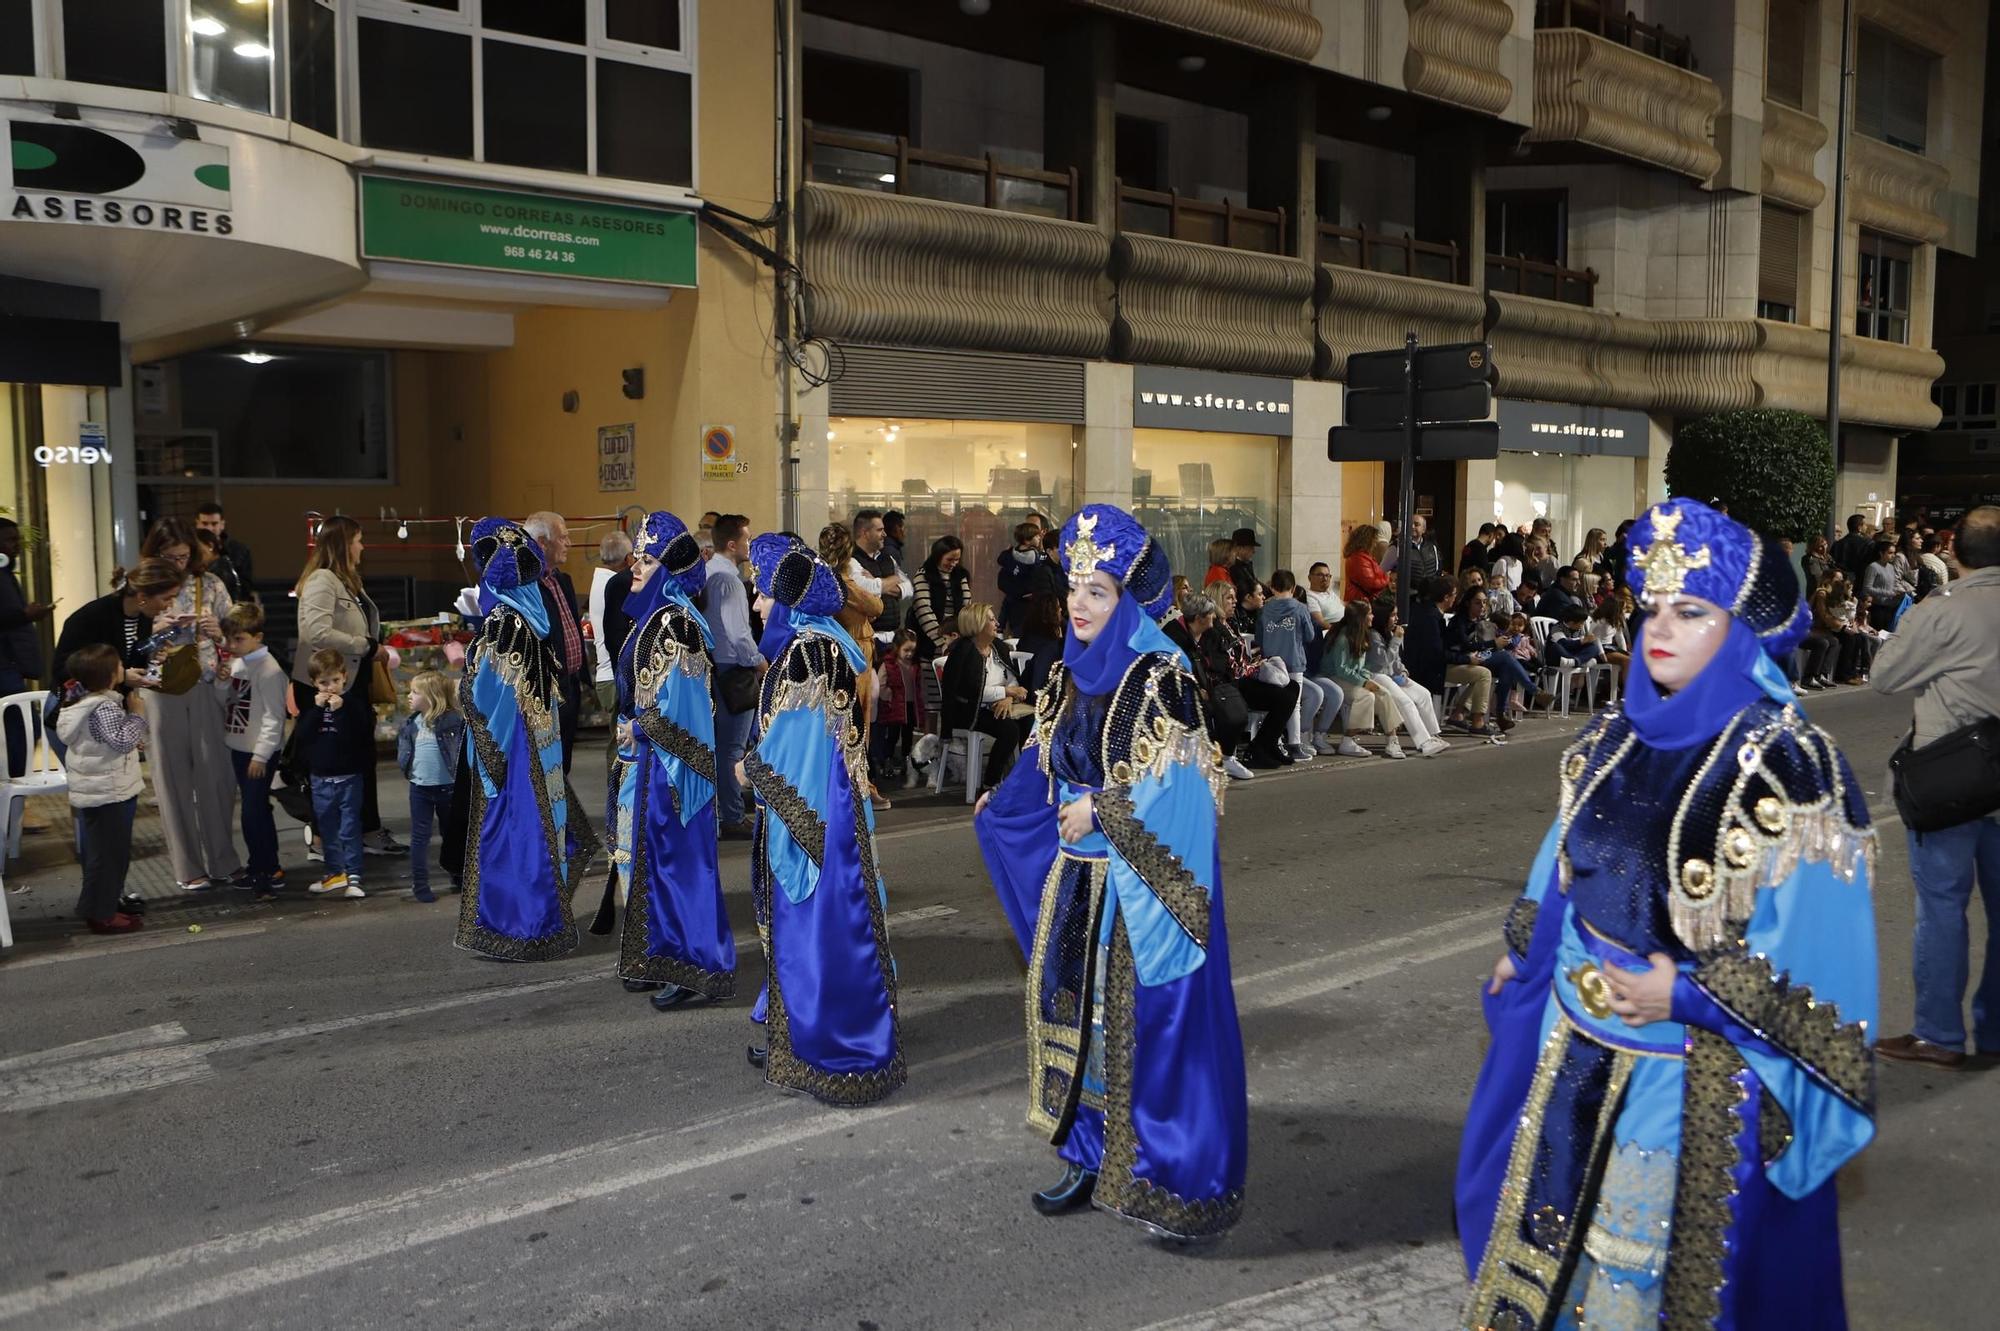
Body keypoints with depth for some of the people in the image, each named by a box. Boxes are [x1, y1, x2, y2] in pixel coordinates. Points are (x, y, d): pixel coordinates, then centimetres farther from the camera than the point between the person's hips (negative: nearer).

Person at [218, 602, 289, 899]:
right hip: (239, 748, 9)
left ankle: (264, 870, 1)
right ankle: (267, 866, 26)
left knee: (253, 812, -8)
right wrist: (222, 682, -5)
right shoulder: (235, 663, 9)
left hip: (260, 752, -9)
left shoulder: (269, 670, -17)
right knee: (257, 810, 16)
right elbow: (225, 702, 15)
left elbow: (273, 717, -18)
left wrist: (261, 755, -18)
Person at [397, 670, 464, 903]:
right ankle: (420, 884, 12)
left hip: (448, 786, -4)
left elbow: (464, 748, -13)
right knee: (420, 837, 6)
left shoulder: (453, 721, -13)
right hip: (420, 788, 4)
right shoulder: (412, 723, 4)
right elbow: (403, 742, 16)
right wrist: (405, 766, 3)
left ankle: (459, 877, 28)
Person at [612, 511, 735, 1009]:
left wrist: (636, 729, -9)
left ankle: (691, 969, 5)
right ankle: (660, 960, 24)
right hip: (645, 759, 10)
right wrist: (629, 731, 11)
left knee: (674, 860, -4)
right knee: (648, 856, 14)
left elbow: (678, 701, -20)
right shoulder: (651, 617, 12)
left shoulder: (676, 623, -17)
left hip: (669, 761, -10)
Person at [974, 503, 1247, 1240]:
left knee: (1149, 1019, 0)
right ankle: (1093, 1158, 30)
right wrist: (999, 806, 20)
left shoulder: (1161, 674, -15)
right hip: (1079, 877, 7)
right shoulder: (1074, 672, 7)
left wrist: (1100, 809, -17)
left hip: (1142, 884, -7)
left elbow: (1176, 785, -19)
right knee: (1076, 1012, 14)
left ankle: (1182, 1184, 14)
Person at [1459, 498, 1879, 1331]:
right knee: (1558, 1225, 21)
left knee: (1661, 1252, 12)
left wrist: (1689, 994, -21)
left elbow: (1814, 934, -18)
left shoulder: (1787, 764, -18)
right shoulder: (1616, 738, 1)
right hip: (1578, 1044, 6)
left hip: (1697, 1069, -6)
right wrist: (1520, 950, 16)